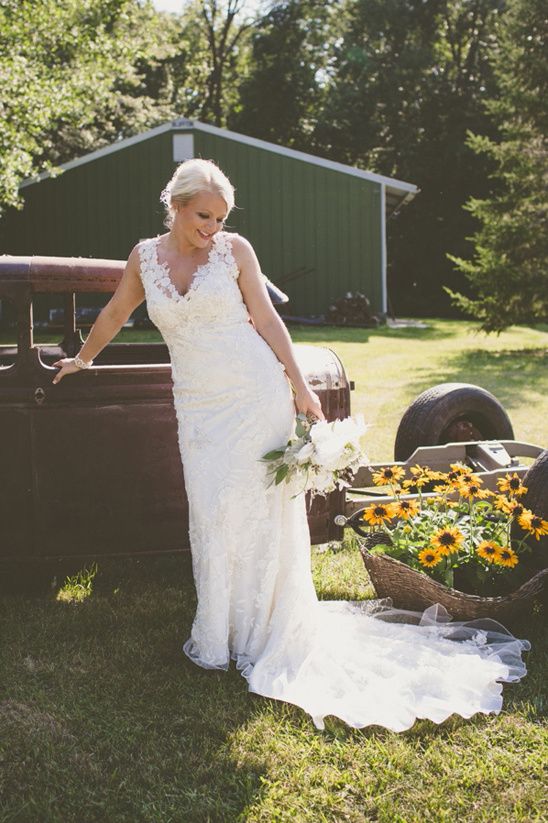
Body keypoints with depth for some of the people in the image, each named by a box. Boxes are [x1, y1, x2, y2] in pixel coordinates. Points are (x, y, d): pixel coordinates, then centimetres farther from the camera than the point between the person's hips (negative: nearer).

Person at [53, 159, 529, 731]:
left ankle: (271, 632, 17)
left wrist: (300, 388, -1)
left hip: (256, 394, -2)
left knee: (258, 509, 1)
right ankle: (218, 638, 18)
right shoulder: (145, 257, 6)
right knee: (211, 514, 2)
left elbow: (266, 320, 1)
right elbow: (115, 313, 21)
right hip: (198, 405, 2)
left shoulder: (234, 250, -1)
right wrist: (81, 360, 32)